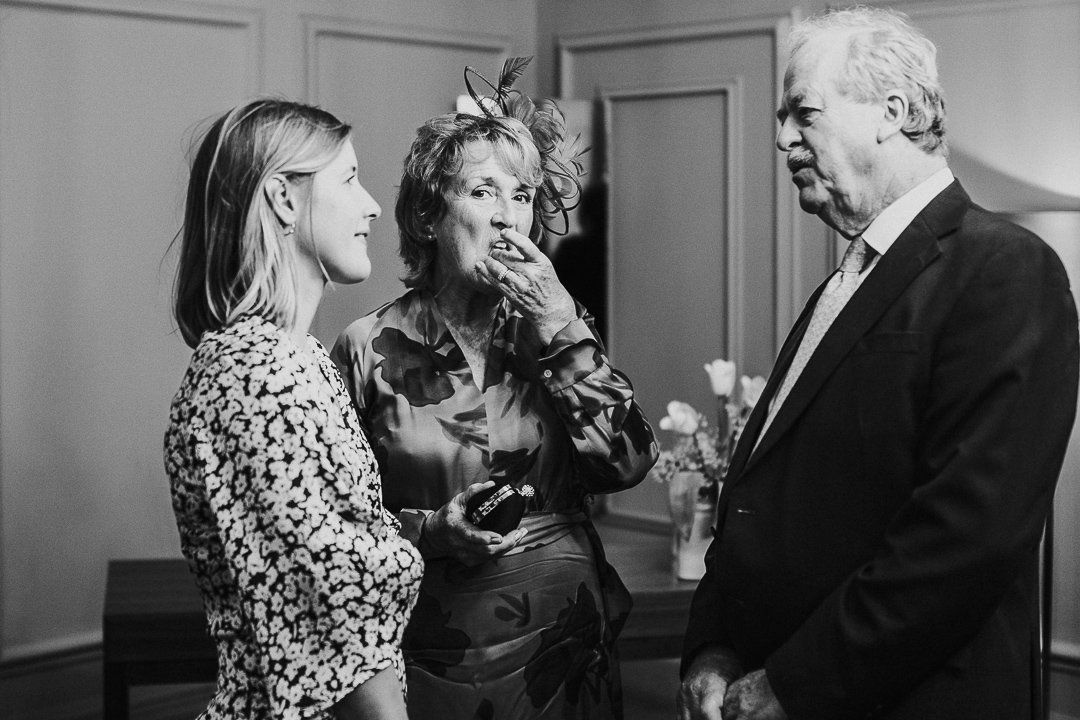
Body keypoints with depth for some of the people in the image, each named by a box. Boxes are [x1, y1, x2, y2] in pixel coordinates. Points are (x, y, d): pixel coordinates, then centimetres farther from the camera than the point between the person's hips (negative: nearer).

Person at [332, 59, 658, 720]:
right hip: (429, 659, -2)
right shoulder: (373, 349, -5)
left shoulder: (555, 328, 1)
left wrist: (564, 328, -15)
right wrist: (428, 531, -18)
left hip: (566, 647, 2)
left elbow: (629, 463, -11)